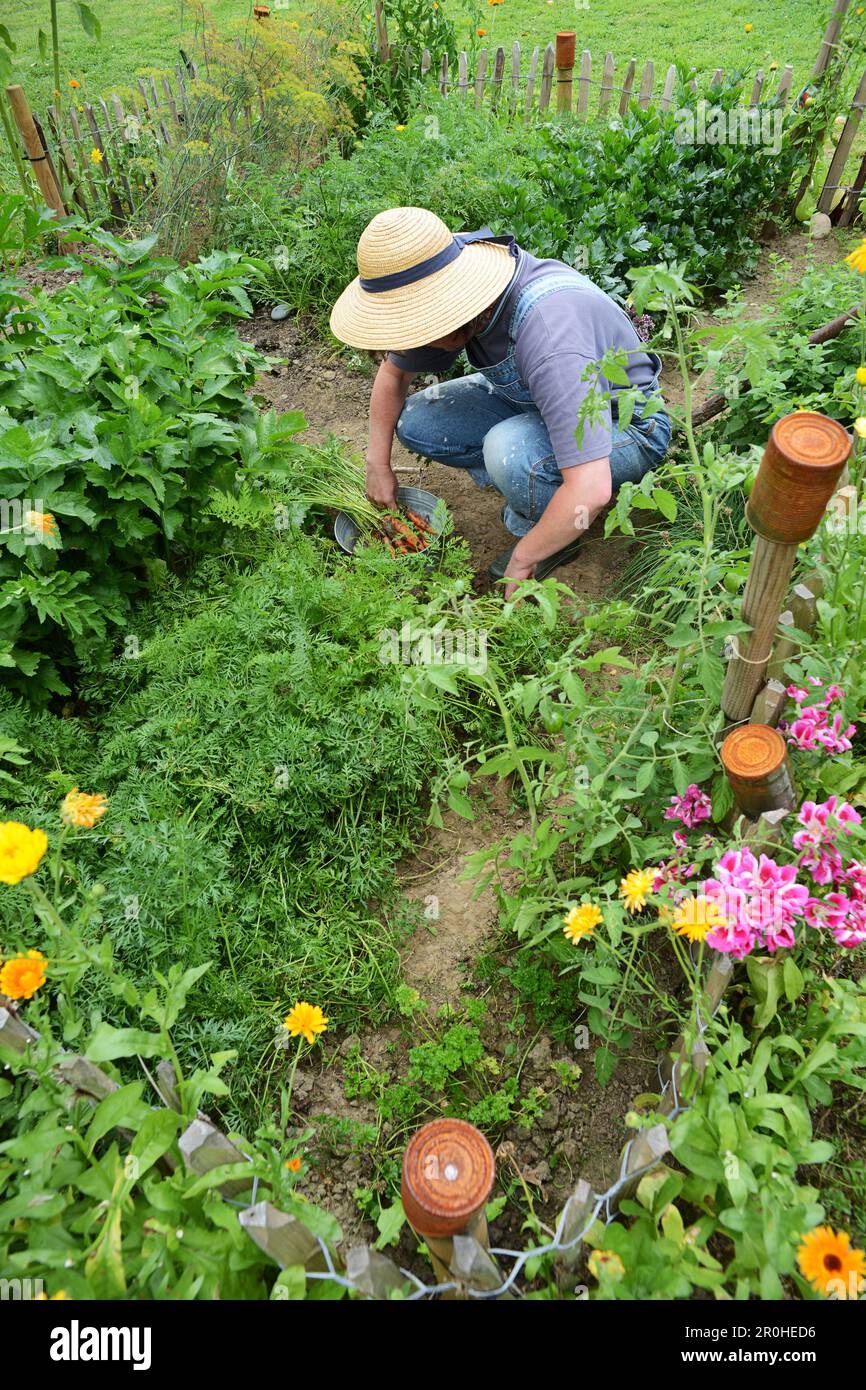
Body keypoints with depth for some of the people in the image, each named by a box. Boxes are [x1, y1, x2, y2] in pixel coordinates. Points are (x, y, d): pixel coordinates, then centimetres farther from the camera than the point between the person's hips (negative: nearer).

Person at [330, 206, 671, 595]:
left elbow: (591, 491, -42)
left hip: (626, 427, -7)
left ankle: (547, 535, -7)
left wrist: (522, 560, -28)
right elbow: (393, 371, 7)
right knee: (414, 423, -6)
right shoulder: (459, 289, -14)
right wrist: (378, 463, 3)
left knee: (508, 448, -37)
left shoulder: (547, 333, -39)